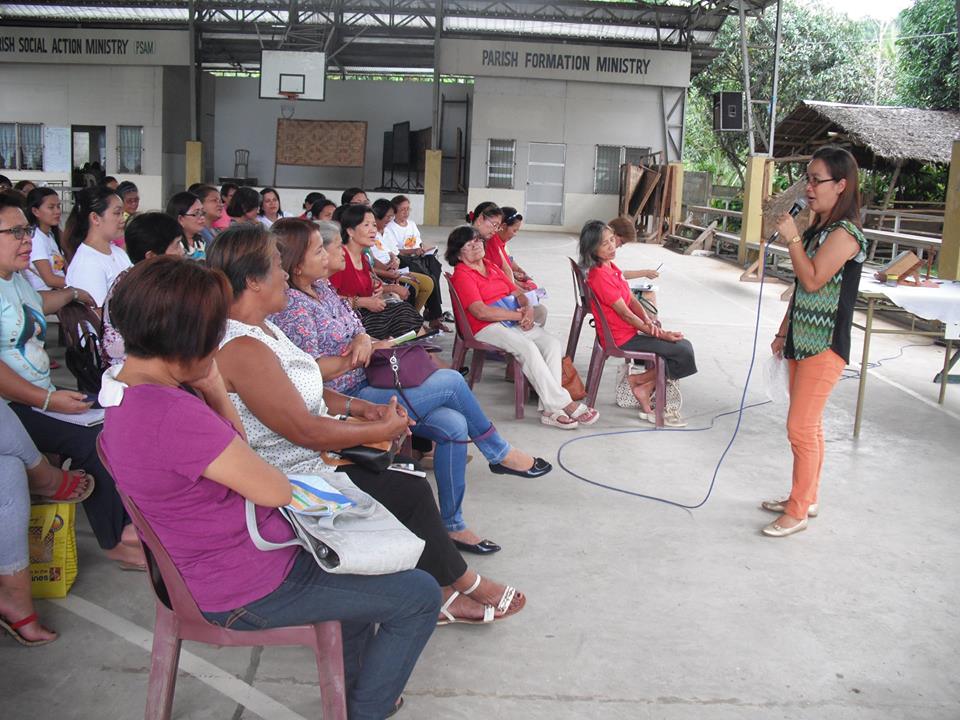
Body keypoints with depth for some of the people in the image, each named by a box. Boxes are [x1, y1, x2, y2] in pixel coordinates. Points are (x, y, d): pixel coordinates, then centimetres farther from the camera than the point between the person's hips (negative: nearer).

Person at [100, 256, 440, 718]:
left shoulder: (127, 390, -1)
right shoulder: (171, 414, -34)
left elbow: (235, 446, 8)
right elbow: (275, 490, -23)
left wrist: (213, 392, -7)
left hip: (215, 558, 10)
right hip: (247, 591, -10)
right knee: (419, 597, 1)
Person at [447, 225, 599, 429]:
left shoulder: (492, 267, 21)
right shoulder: (462, 275, -4)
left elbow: (518, 293, 19)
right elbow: (481, 312, -16)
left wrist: (528, 309, -5)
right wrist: (519, 315, -13)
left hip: (514, 322, 8)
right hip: (487, 328, -8)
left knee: (553, 343, -16)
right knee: (527, 348, -31)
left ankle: (550, 409, -26)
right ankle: (565, 404, -28)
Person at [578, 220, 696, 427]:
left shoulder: (611, 267, 10)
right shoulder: (600, 276, -21)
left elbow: (632, 300, 9)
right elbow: (625, 313, -18)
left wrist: (648, 321, -10)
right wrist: (659, 333, -11)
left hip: (630, 331, 10)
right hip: (622, 340, -10)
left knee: (684, 345, 7)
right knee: (684, 353, -14)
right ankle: (639, 380, 5)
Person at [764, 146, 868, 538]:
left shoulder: (845, 233, -16)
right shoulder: (816, 230, 13)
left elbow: (812, 280, -22)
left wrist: (791, 238, -17)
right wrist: (784, 331, 19)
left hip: (825, 346, -9)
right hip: (802, 340, 9)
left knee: (801, 427, -6)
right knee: (809, 425, 17)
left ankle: (798, 512, 5)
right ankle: (806, 497, 28)